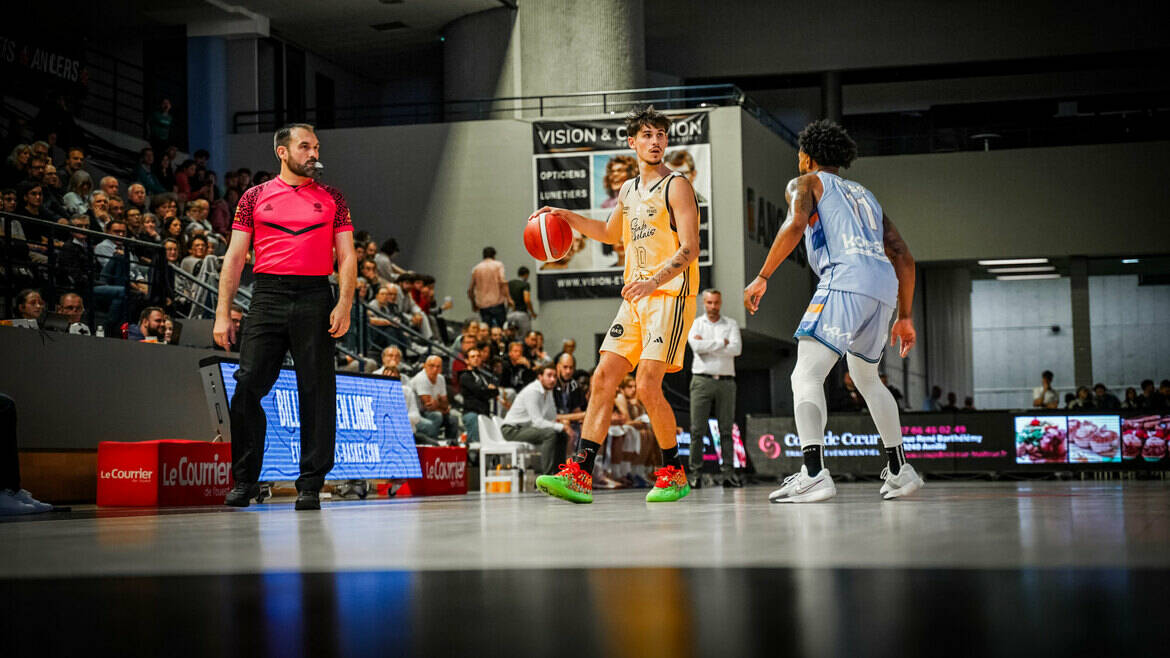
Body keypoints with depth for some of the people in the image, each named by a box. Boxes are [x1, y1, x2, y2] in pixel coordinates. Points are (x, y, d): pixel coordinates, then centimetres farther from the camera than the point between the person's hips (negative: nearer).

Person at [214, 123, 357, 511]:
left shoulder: (332, 199, 13)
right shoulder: (256, 197, 12)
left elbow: (346, 256, 9)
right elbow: (234, 257, 10)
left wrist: (344, 304, -7)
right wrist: (222, 314, 1)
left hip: (315, 297, 0)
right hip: (268, 297, 0)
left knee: (316, 392, -2)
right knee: (248, 386, -6)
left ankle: (310, 485, 3)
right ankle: (245, 481, 6)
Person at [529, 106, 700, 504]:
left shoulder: (676, 186, -6)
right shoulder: (629, 191, 16)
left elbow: (689, 248, -16)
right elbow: (612, 234, 35)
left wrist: (654, 280, -31)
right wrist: (567, 217, 23)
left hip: (670, 295, -7)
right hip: (635, 298, 7)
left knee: (647, 385, -15)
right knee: (603, 378, -1)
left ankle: (675, 474, 1)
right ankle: (579, 475, -1)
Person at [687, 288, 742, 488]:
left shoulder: (731, 325, 13)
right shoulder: (695, 324, 10)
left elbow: (736, 349, -4)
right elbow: (697, 347, -9)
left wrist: (707, 345, -6)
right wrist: (722, 343, -4)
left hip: (725, 380, 1)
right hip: (702, 380, -1)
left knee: (726, 430, 0)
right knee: (697, 429, -5)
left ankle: (728, 473, 1)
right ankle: (696, 474, -3)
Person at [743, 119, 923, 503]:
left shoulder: (805, 183, 16)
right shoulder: (864, 195, 34)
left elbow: (795, 226, -7)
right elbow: (904, 258, 28)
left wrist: (761, 278, -5)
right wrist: (904, 317, 30)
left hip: (846, 279, -7)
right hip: (884, 286, 7)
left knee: (806, 375, -13)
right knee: (866, 378, 26)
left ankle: (814, 474, -32)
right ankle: (900, 472, 28)